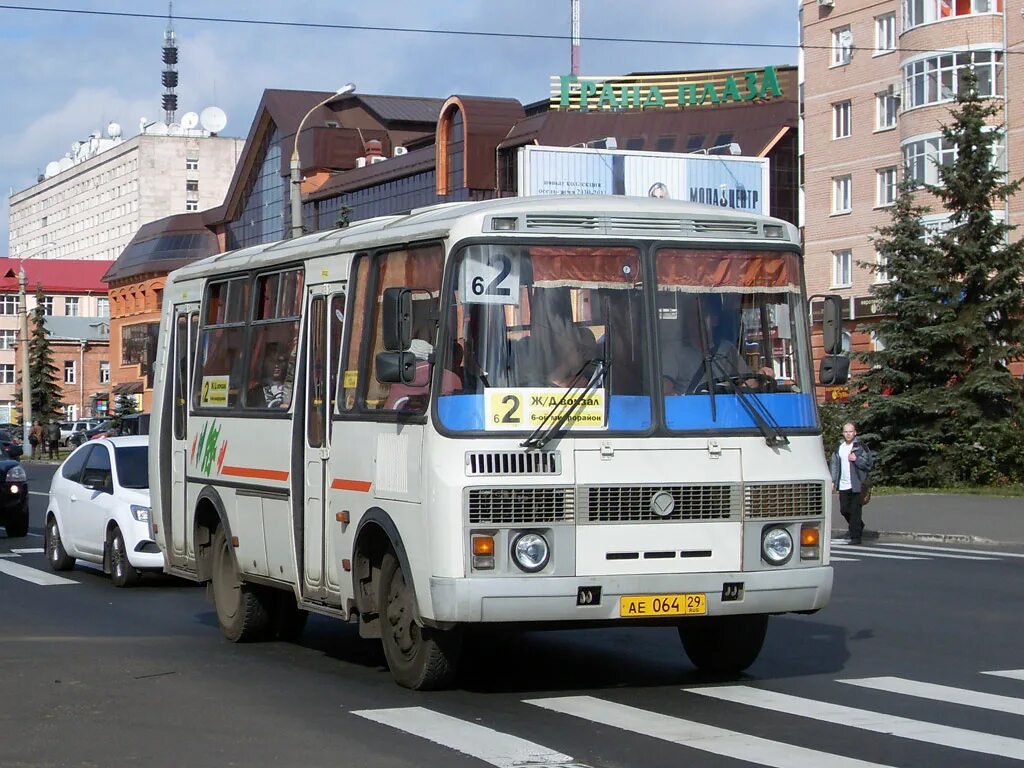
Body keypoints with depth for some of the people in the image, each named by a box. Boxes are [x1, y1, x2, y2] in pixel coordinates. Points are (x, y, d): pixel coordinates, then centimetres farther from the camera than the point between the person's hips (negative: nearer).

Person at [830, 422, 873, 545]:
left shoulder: (861, 447, -3)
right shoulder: (839, 448, 13)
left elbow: (868, 463, -5)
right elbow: (834, 464, 15)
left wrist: (856, 459, -19)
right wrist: (833, 481, 8)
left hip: (857, 485, -5)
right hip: (843, 485, 5)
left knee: (855, 511, -6)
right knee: (844, 510, 9)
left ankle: (855, 536, 0)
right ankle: (859, 526, 34)